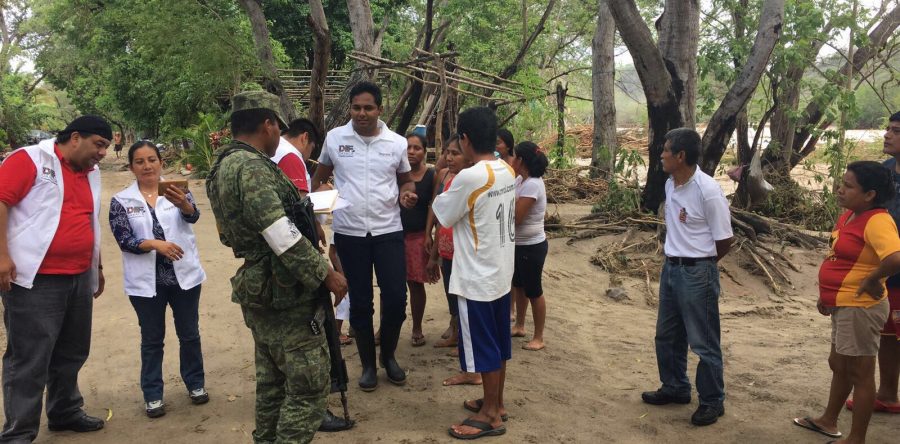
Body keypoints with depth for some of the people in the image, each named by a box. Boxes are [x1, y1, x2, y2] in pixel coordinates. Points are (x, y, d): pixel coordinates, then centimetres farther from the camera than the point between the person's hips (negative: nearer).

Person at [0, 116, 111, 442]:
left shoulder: (91, 173, 14)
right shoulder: (31, 159, -8)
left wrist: (97, 268, 25)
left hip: (79, 279, 7)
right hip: (35, 280, -7)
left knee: (72, 353, 16)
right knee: (29, 358, -2)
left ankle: (65, 412, 32)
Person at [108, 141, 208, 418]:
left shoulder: (177, 192, -1)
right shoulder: (121, 201, -2)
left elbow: (193, 216, -20)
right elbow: (123, 240, -9)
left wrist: (183, 204, -44)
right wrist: (155, 244, -26)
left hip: (184, 276, 1)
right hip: (146, 281, 0)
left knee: (189, 334, 12)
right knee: (152, 339, 10)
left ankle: (196, 384, 29)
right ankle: (152, 395, 19)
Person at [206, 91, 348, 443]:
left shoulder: (223, 167, 13)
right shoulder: (251, 166, -18)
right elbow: (281, 235, -25)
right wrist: (326, 274, -18)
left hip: (258, 289, 10)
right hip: (284, 292, -10)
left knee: (273, 382, 19)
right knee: (309, 386, -3)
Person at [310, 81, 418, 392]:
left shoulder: (397, 143, -1)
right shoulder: (335, 138, -1)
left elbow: (405, 179, 12)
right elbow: (320, 176, 11)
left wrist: (407, 194, -10)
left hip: (389, 231, 0)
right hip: (349, 233, 0)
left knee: (396, 298, -1)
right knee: (360, 302, 9)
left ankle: (388, 356, 25)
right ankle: (368, 364, 26)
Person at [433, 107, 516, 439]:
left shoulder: (468, 177, -23)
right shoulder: (508, 172, 3)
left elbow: (441, 214, -9)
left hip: (477, 277, -8)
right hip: (501, 271, 8)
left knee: (483, 347, 4)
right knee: (498, 342, 18)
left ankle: (490, 416, 15)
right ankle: (495, 402, 32)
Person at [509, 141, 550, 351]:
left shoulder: (532, 185, -25)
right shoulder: (521, 180, 3)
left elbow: (515, 217, -26)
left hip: (532, 247, -9)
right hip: (519, 244, 10)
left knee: (533, 291, 2)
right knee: (519, 285, 22)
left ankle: (539, 337, 15)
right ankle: (519, 326, 39)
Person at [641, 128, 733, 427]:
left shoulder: (708, 191, -21)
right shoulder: (670, 184, 3)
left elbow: (724, 241, -14)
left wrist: (699, 264, 0)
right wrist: (676, 259, 15)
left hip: (697, 273, -8)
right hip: (670, 268, 8)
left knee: (703, 342, 4)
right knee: (667, 335, 20)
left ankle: (712, 401, 19)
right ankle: (676, 387, 37)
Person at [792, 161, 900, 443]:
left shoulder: (877, 221, -24)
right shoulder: (849, 215, 7)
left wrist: (872, 281, -24)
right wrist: (827, 294, 18)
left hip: (860, 308, -10)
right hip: (844, 306, 10)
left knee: (859, 373, 3)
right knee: (838, 365, 23)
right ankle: (829, 421, 40)